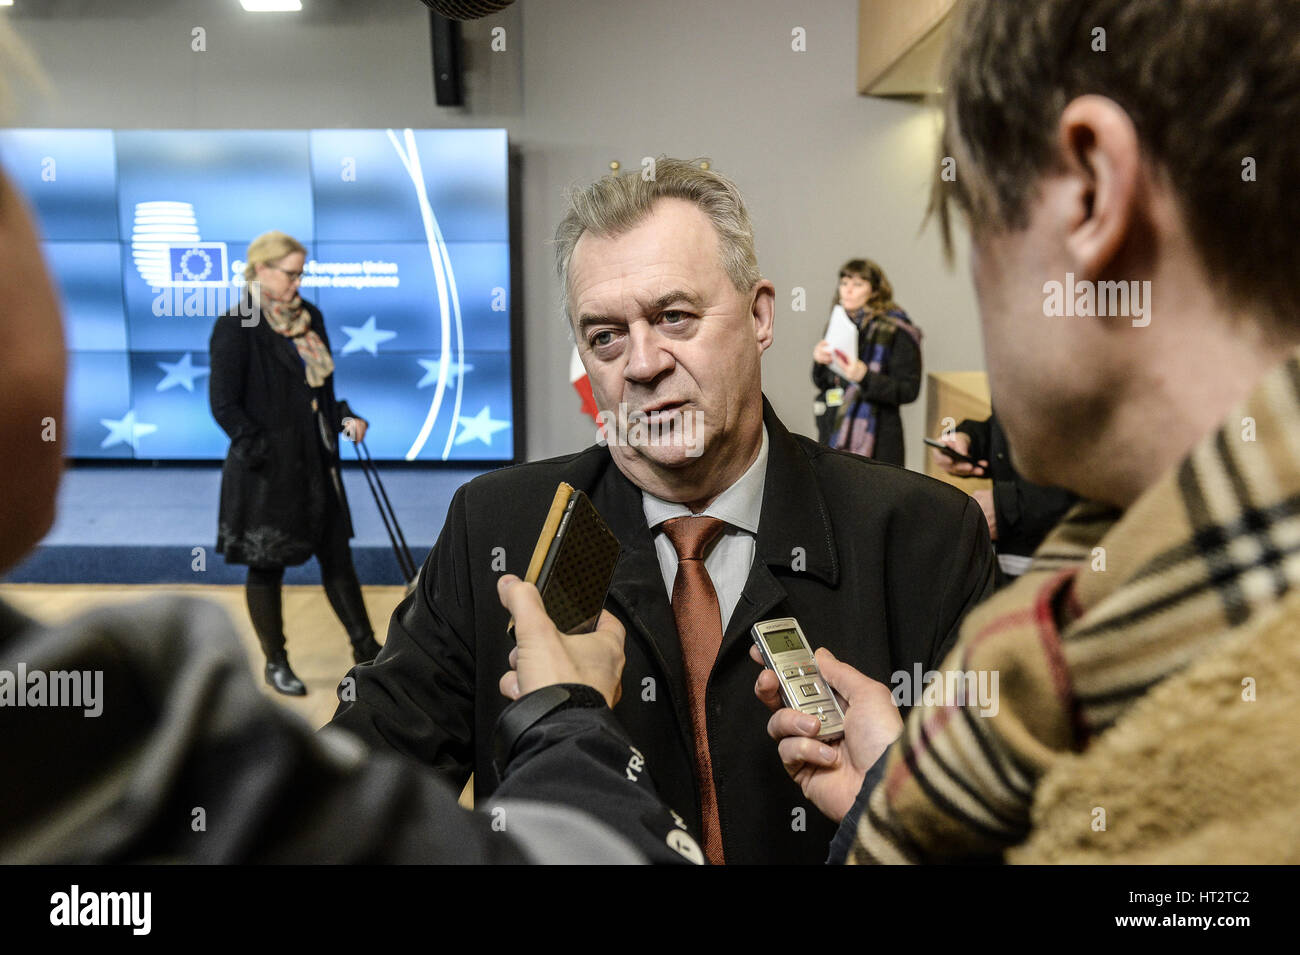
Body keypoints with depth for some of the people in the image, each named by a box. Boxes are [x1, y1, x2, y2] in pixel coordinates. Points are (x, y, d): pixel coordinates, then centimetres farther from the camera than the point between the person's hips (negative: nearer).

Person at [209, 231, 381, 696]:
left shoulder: (310, 317, 9)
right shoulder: (236, 327, -12)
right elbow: (224, 405, -13)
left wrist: (345, 417, 1)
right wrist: (263, 450, -17)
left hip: (315, 461, 6)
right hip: (267, 470, -6)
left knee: (337, 555, 11)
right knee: (266, 566, 8)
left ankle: (366, 650, 21)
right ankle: (275, 663, 23)